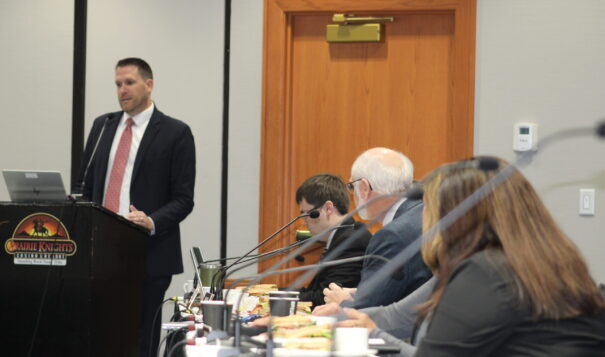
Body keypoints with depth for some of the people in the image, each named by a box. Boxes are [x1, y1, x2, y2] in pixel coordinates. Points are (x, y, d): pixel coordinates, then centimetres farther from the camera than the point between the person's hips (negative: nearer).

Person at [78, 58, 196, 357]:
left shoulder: (175, 133, -1)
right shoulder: (102, 126, 15)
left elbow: (183, 199, -4)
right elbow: (86, 186, 18)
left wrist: (152, 222, -20)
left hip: (148, 255, -4)